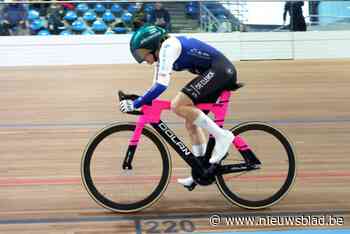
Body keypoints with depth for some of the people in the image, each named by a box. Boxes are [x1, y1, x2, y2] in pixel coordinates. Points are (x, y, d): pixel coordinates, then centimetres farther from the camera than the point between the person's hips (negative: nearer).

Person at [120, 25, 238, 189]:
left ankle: (222, 136, -13)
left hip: (220, 70, -10)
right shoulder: (160, 54, 13)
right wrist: (136, 103, 12)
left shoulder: (168, 47, -16)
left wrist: (135, 104, -24)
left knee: (178, 105, -20)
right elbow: (156, 87, 19)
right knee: (191, 122, 11)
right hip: (217, 73, 10)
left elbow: (161, 85, -25)